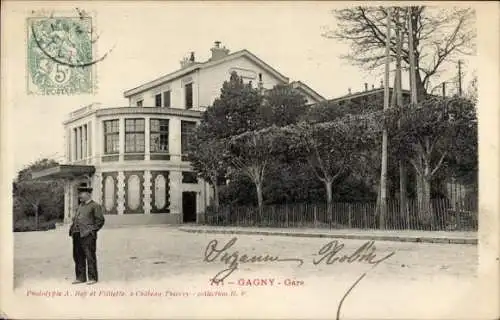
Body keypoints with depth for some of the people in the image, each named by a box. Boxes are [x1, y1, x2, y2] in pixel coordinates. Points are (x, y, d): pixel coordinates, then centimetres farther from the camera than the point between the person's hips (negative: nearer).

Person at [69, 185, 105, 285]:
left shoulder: (95, 206, -2)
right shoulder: (80, 206, 21)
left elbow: (100, 220, -6)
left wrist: (92, 230, -11)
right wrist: (72, 228, 13)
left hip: (87, 235, -8)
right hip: (77, 234, 8)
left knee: (90, 256, -5)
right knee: (78, 257, 9)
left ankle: (92, 278, 1)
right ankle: (81, 277, 17)